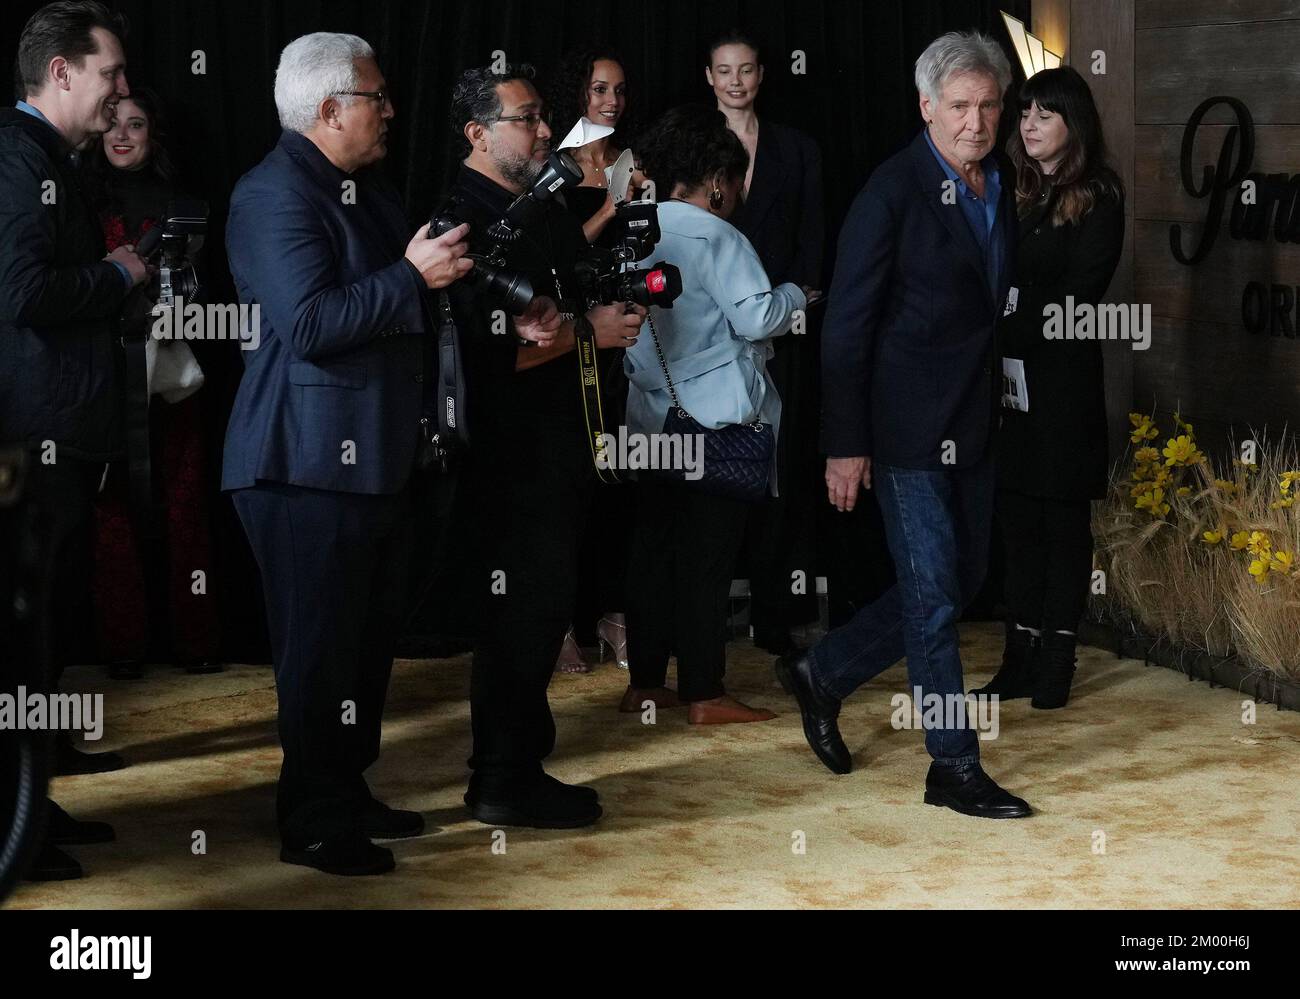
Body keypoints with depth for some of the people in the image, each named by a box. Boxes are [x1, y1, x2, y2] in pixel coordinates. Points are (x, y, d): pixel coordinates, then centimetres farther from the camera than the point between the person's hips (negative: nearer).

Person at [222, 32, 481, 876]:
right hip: (312, 464, -10)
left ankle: (348, 795, 27)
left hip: (378, 458, 10)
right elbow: (308, 323, -26)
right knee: (322, 647, -3)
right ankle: (314, 824, 7)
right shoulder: (276, 194, -15)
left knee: (370, 639, 15)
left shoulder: (370, 190, 16)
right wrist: (413, 276, -22)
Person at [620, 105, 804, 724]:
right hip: (715, 418, -7)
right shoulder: (714, 237, -12)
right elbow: (756, 318, -17)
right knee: (707, 555, -3)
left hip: (651, 416, 7)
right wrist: (794, 294, 1)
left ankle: (645, 682, 16)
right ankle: (704, 694, 0)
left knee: (653, 545, 11)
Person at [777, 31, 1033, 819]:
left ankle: (821, 676, 30)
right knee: (936, 594, -1)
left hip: (974, 428, 8)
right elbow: (848, 324, -12)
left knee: (960, 581, 14)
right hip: (908, 428, -7)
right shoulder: (893, 192, -12)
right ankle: (955, 768, 9)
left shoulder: (1002, 188, 8)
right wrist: (845, 445, -14)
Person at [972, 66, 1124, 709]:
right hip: (1007, 380, 5)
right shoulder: (1014, 195, 14)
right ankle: (1021, 657, 10)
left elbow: (1077, 295, -11)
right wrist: (991, 354, -5)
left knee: (1063, 518, 1)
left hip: (1062, 379, -5)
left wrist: (1009, 335, -16)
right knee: (1018, 517, 6)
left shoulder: (1098, 199, -3)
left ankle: (1056, 660, 6)